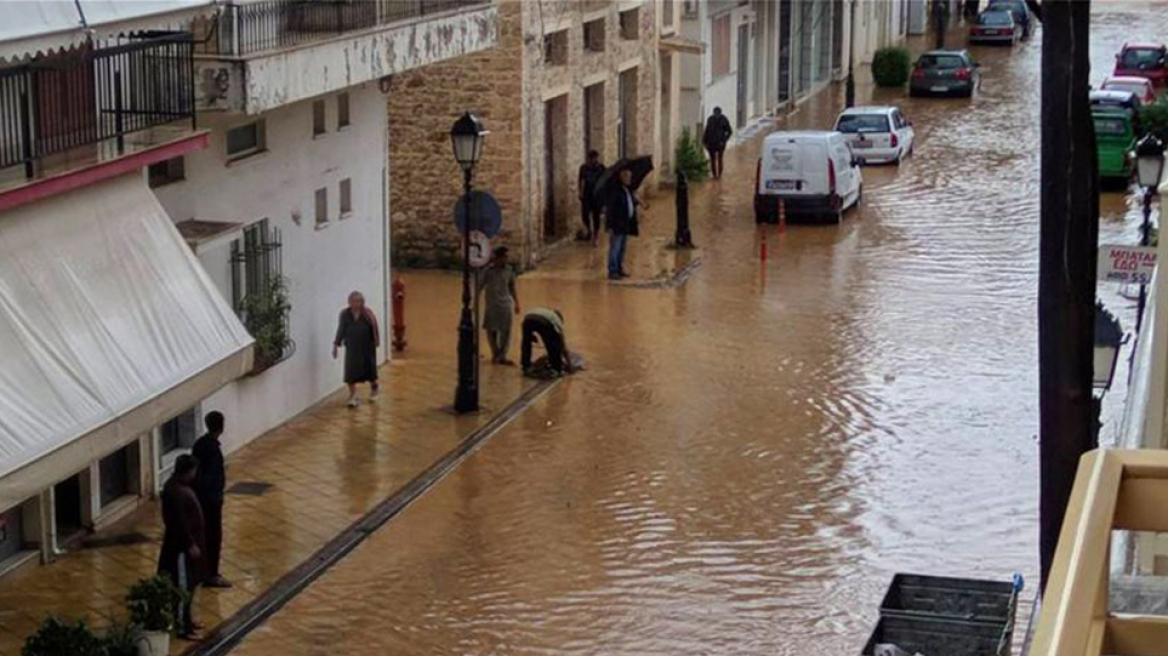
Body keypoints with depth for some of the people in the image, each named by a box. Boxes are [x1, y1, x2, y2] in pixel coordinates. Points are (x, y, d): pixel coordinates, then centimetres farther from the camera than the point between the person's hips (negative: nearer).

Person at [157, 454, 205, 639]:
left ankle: (185, 619, 31)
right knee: (183, 586, -2)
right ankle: (181, 627, 5)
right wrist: (191, 544, -20)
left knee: (189, 584, 19)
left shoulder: (180, 485, 6)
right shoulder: (175, 492, -26)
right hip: (181, 545, -10)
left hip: (189, 541, 10)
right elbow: (180, 523, -25)